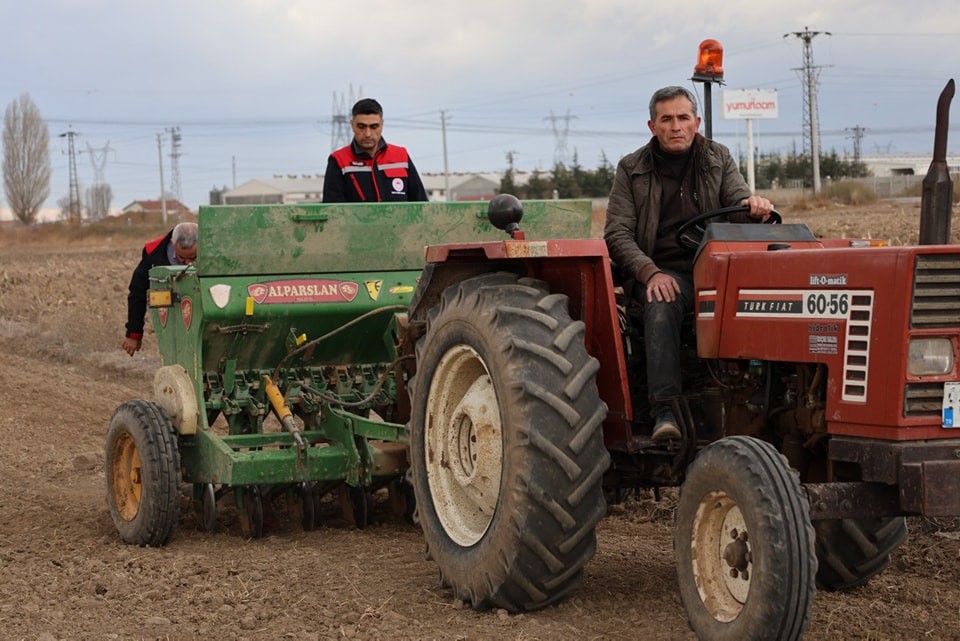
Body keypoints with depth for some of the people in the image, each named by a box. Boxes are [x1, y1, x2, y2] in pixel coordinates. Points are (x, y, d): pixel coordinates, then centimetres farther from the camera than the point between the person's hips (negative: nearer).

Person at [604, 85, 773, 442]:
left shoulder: (718, 159, 15)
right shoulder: (632, 170, 9)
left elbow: (739, 206, 5)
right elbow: (617, 234, 1)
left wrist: (754, 207, -22)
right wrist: (650, 272, -16)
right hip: (662, 271, -2)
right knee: (662, 305, -37)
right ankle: (665, 409, -43)